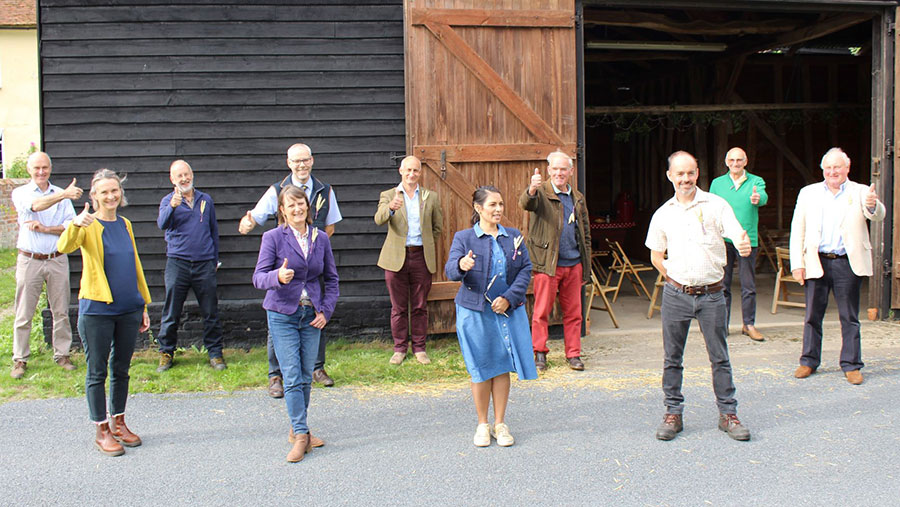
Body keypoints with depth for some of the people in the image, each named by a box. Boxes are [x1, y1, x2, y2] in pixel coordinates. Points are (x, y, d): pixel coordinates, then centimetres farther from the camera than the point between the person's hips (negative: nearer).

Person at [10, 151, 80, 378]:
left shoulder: (61, 194, 8)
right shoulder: (20, 193, 1)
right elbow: (35, 205, -23)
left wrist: (46, 229, -14)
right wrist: (64, 195, -38)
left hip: (57, 260, 2)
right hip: (29, 261, -2)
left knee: (61, 311, 6)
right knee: (24, 314, 3)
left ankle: (62, 354, 17)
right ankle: (20, 359, 13)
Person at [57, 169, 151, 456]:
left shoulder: (125, 225, 10)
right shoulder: (89, 225, -7)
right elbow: (64, 247, -26)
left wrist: (144, 305, 17)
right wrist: (76, 225, -47)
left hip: (128, 309, 5)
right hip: (97, 310, -5)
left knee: (121, 369, 14)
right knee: (97, 372, 4)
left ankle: (118, 423, 28)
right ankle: (102, 431, 13)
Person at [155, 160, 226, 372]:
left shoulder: (206, 200, 12)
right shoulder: (168, 200, 3)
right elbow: (162, 224, -17)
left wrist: (215, 259, 18)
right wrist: (172, 206, -36)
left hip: (204, 264, 2)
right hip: (177, 263, -2)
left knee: (211, 312, 4)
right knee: (171, 312, 1)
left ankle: (215, 353, 14)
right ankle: (166, 353, 14)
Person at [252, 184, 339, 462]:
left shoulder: (321, 238, 7)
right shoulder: (273, 237, -4)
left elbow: (331, 278, 13)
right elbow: (259, 277, -8)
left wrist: (326, 310, 2)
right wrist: (278, 277, -30)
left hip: (312, 315, 4)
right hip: (283, 315, -4)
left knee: (306, 377, 8)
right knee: (292, 377, -7)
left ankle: (297, 429, 23)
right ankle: (301, 435, -1)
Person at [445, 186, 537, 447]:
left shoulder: (513, 236, 8)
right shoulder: (463, 237, -1)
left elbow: (526, 269, 3)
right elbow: (450, 269, -14)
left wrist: (509, 298, -10)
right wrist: (461, 266, -38)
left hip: (508, 310, 3)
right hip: (475, 311, -2)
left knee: (502, 366, 4)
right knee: (481, 368, 2)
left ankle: (500, 423, 17)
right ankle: (482, 425, 16)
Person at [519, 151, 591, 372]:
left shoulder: (578, 198, 15)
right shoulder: (541, 192, -1)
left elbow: (585, 235, 19)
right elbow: (525, 203, -25)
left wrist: (586, 268, 15)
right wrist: (532, 189, -48)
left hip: (574, 264, 5)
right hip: (547, 264, -4)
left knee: (573, 312, 9)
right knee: (541, 311, 0)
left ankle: (573, 354, 19)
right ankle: (540, 353, 12)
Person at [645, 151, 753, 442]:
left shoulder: (716, 205, -1)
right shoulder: (663, 214, 6)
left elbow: (738, 237, -12)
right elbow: (656, 256, 16)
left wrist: (744, 246, -34)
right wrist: (673, 279, 6)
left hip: (711, 294, -2)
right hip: (676, 295, 2)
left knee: (719, 357, 4)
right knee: (672, 357, 7)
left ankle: (728, 414, 16)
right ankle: (673, 413, 19)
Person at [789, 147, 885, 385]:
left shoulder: (860, 192, 3)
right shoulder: (808, 193, 8)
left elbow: (878, 216, -14)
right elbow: (797, 230, 7)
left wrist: (872, 205, -38)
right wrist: (797, 264, -1)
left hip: (847, 264, -1)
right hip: (816, 263, 2)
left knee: (849, 317, 5)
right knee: (812, 316, 8)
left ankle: (851, 365, 15)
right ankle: (809, 361, 20)